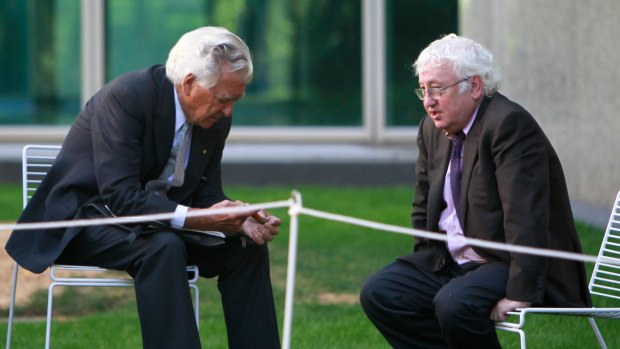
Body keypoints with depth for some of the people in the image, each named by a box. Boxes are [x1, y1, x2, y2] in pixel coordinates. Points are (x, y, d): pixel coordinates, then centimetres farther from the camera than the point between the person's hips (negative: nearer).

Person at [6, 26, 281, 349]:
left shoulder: (215, 119, -3)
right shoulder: (125, 97, -26)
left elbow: (205, 193, 5)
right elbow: (121, 196, -31)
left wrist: (240, 220, -17)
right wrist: (197, 218, -40)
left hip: (152, 223, 8)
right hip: (82, 221, -8)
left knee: (247, 249, -7)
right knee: (164, 248, -35)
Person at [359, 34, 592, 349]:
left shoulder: (509, 124, -20)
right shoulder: (433, 129, 8)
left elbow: (526, 217, -26)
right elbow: (424, 209, 20)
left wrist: (520, 293, -30)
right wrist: (426, 270, 5)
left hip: (509, 264, -9)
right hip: (450, 261, 9)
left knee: (454, 303, -33)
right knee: (377, 293, -6)